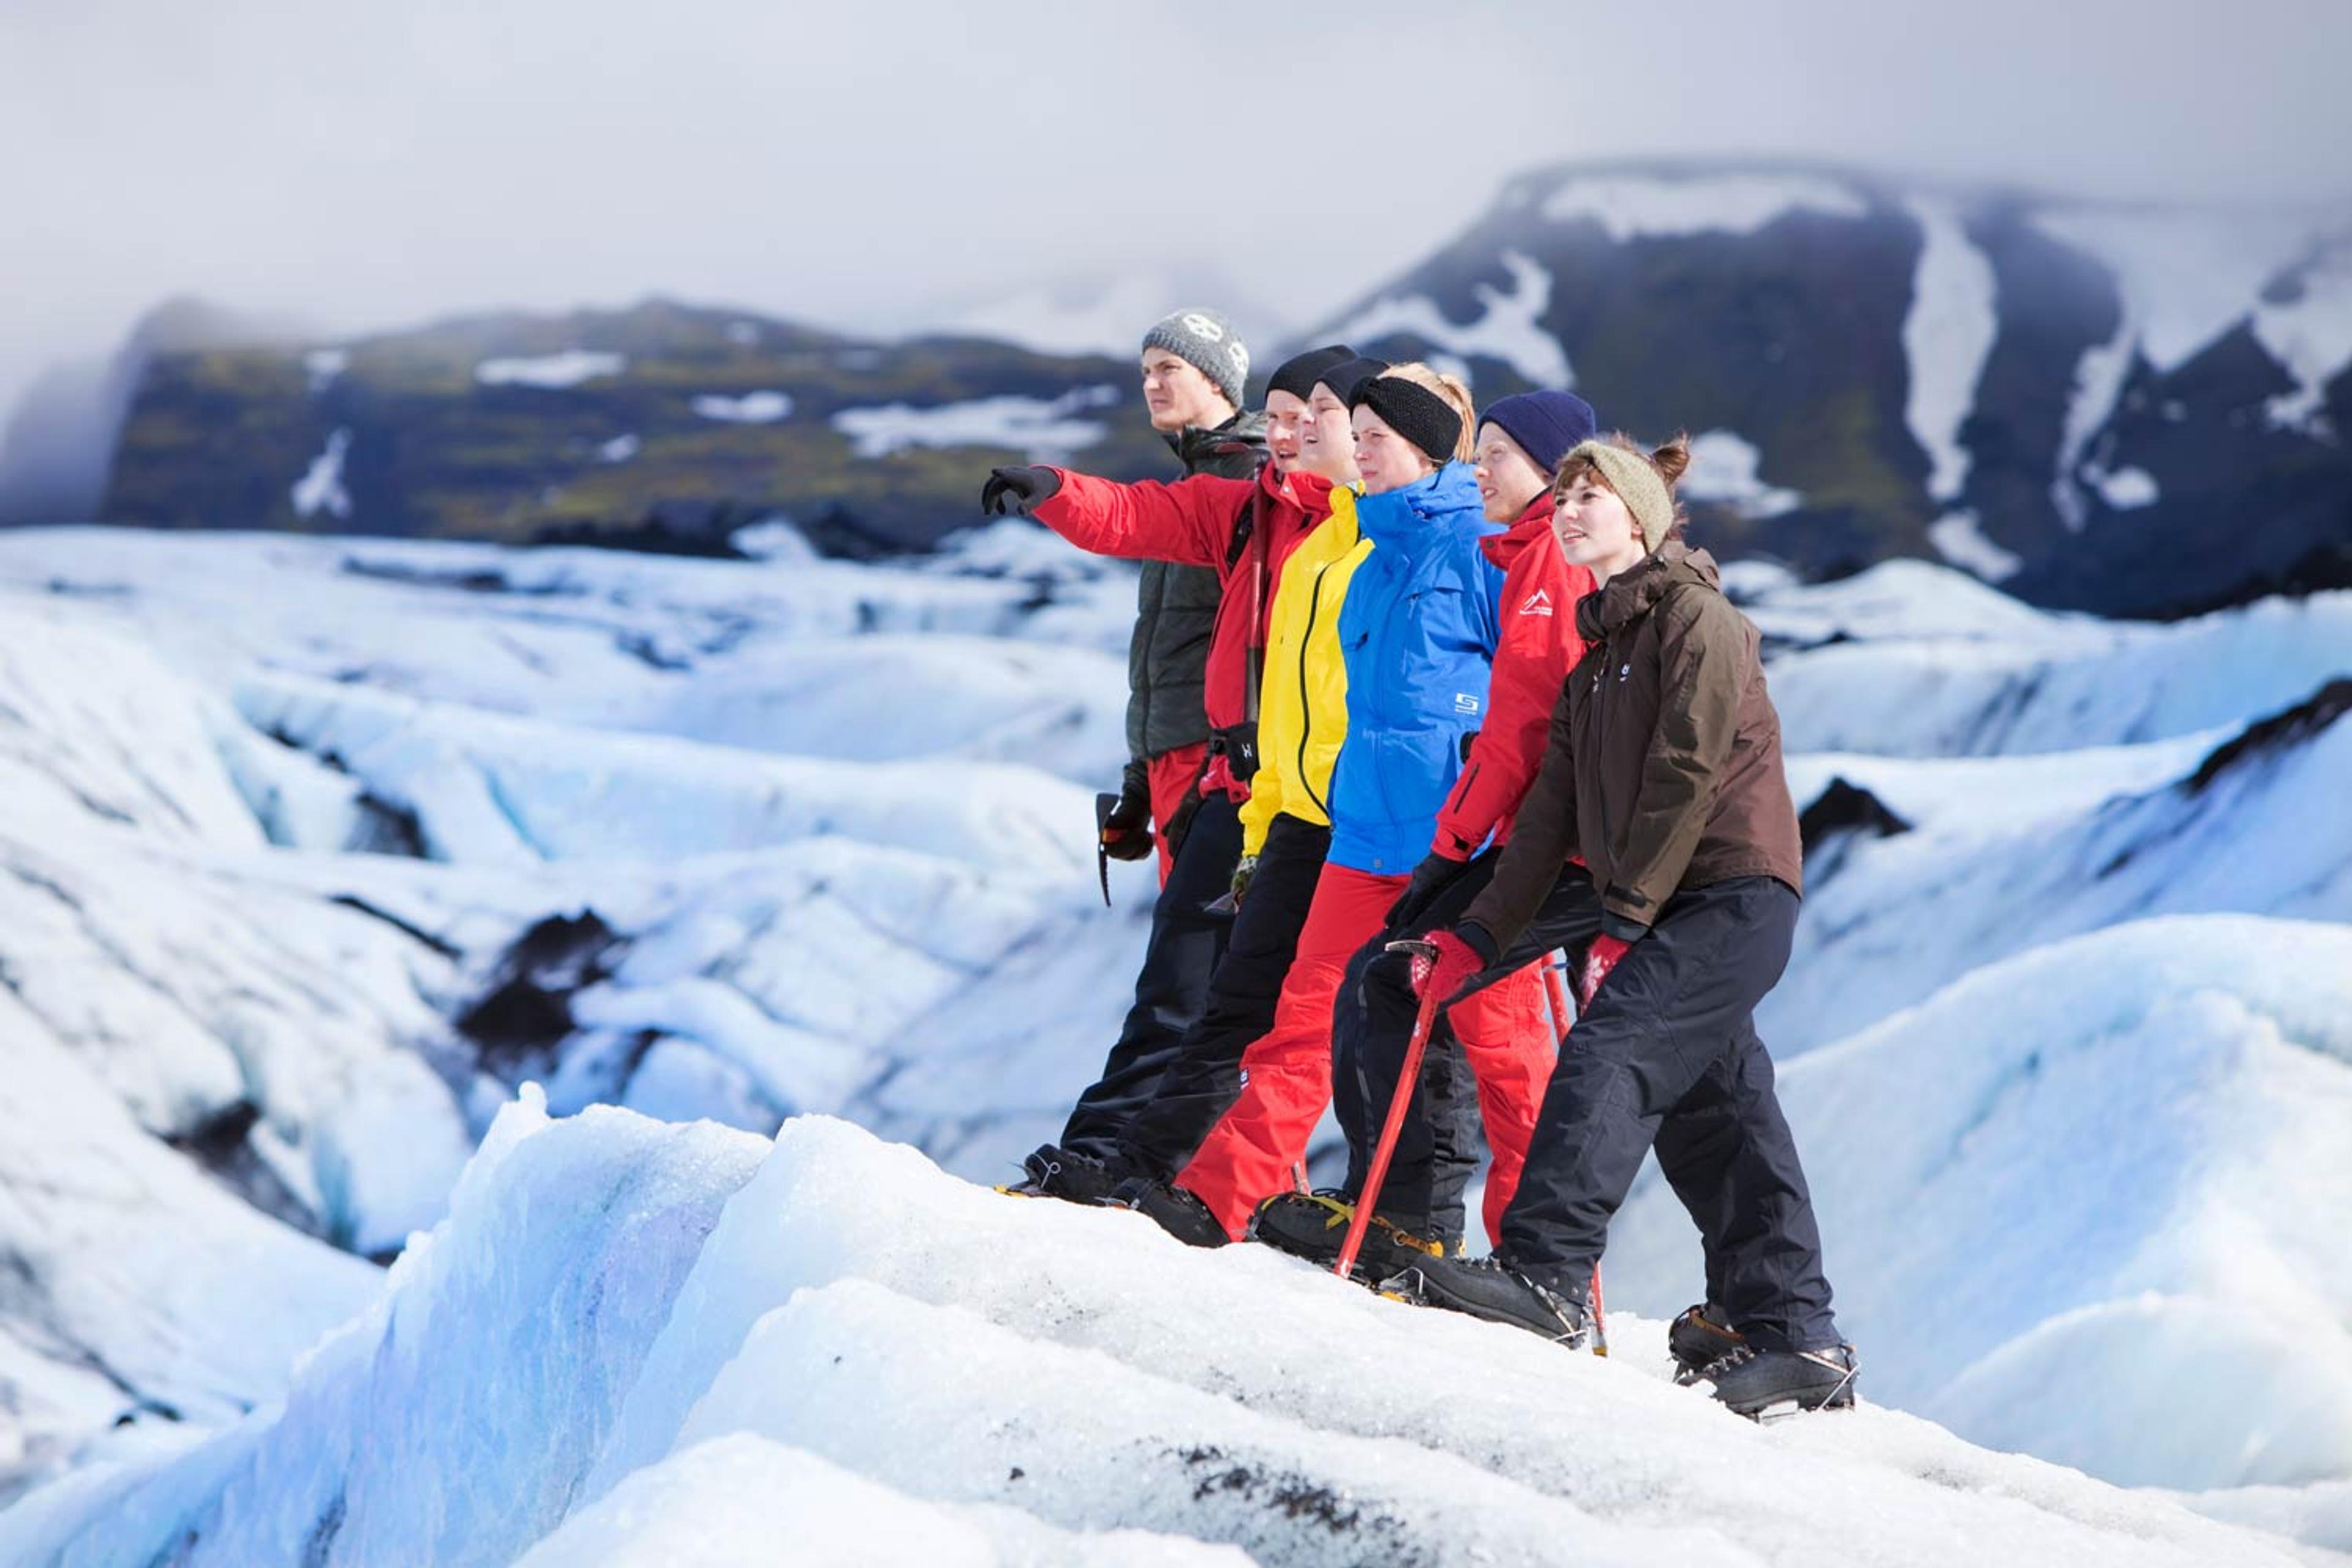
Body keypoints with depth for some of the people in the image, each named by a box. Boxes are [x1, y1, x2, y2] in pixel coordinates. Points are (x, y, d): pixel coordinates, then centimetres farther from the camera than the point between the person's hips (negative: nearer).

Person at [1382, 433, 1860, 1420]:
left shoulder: (1694, 617, -5)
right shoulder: (1597, 656, 21)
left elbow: (1686, 776, -14)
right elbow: (1556, 814, 20)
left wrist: (1624, 921, -17)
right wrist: (1479, 938, 12)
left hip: (1733, 894, -9)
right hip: (1677, 912, 9)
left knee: (1608, 1053, -22)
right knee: (1722, 1113, 6)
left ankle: (1546, 1273, -32)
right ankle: (1795, 1339, 10)